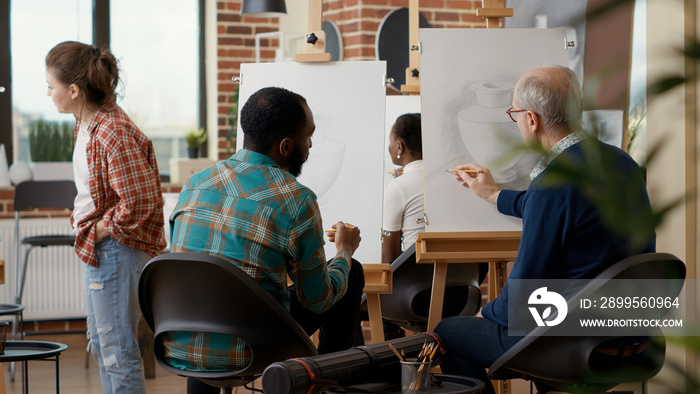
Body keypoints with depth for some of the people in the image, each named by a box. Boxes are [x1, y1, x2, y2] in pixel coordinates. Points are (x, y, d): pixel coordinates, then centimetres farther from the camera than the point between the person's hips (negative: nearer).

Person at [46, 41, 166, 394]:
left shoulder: (112, 133, -24)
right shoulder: (86, 124, 7)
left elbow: (140, 201, -27)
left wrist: (97, 232, -16)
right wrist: (84, 225, 11)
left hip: (115, 250, -11)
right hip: (97, 251, 11)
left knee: (118, 351, -2)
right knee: (99, 343, 21)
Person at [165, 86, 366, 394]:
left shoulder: (193, 184, 4)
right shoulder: (297, 202, -13)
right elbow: (317, 301, -4)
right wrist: (344, 251, 18)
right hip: (245, 357, -5)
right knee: (352, 273, 13)